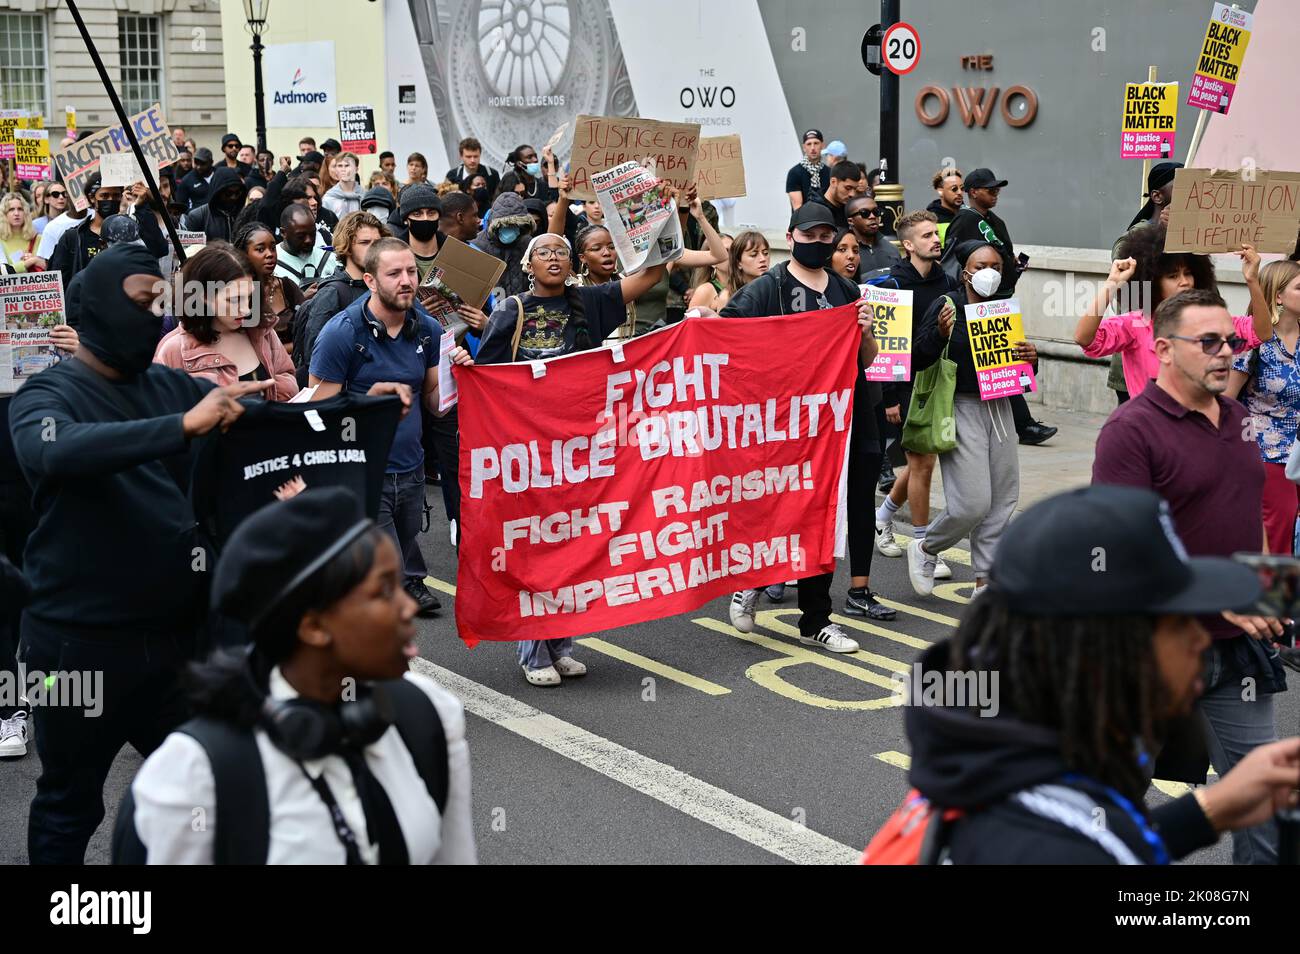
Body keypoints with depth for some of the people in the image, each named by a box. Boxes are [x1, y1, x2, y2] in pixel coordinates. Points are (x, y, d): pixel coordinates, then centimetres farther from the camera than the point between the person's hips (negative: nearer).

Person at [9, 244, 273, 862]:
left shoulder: (168, 385, 7)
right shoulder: (47, 394, -10)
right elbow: (53, 452, -32)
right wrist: (182, 425, -40)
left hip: (176, 631, 5)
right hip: (82, 641, -5)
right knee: (70, 804, 11)